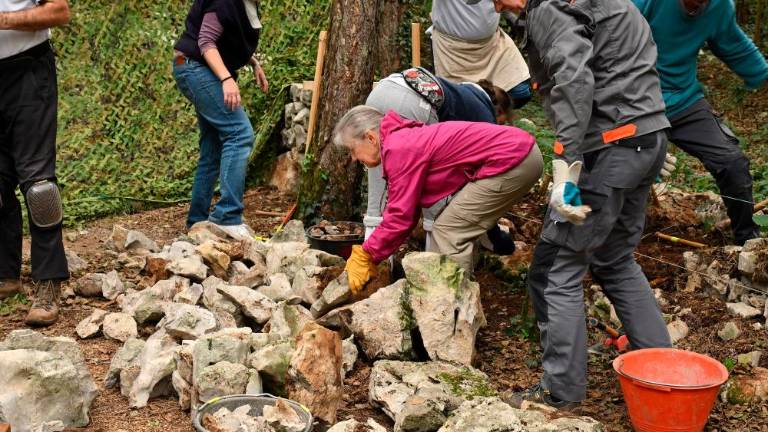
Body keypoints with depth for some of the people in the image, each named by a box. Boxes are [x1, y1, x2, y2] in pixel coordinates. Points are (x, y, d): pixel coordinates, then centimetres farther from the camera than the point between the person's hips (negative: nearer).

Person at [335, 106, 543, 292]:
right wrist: (369, 257, 17)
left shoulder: (399, 150, -14)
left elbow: (401, 217, -14)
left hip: (510, 160, -10)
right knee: (457, 228, 17)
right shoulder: (406, 139, 17)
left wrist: (366, 257, -3)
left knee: (449, 231, -6)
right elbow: (408, 212, 19)